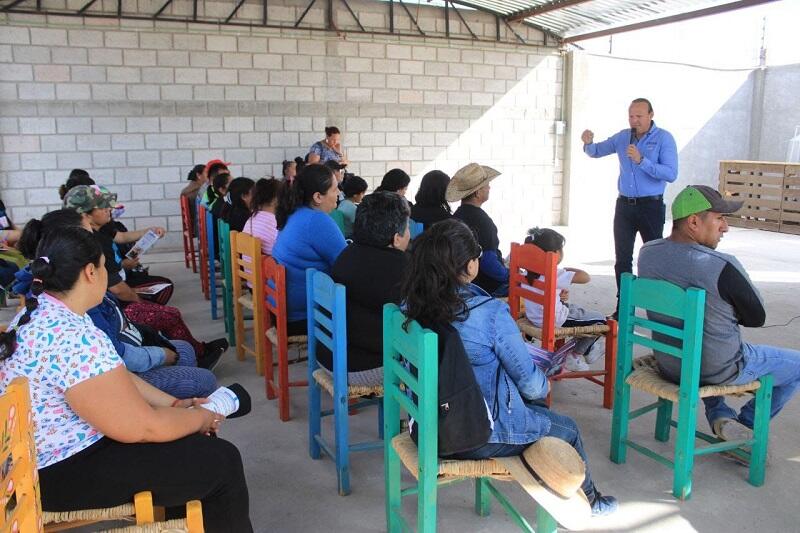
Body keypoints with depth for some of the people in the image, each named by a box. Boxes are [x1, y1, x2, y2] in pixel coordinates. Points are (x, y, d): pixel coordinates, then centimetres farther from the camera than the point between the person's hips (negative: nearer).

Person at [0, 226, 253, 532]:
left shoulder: (42, 311, 3)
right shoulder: (74, 339, -30)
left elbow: (116, 379, 12)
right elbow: (142, 427, -26)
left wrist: (174, 403, 6)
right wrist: (202, 418, -8)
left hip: (53, 450, 11)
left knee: (188, 439, 21)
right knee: (221, 462, -8)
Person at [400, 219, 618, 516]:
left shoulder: (412, 306, -8)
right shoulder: (490, 313, -27)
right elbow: (529, 382, -15)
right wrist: (543, 386, 9)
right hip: (482, 436, -6)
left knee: (538, 411, 30)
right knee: (568, 430, 22)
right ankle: (588, 501, 48)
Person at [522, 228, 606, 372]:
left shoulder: (531, 270, -1)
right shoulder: (555, 274, -26)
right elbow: (586, 277, -26)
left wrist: (561, 295, -4)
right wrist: (569, 269, -9)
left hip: (535, 315, 9)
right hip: (552, 321, -9)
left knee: (575, 308, 33)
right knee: (600, 319, 8)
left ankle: (588, 350, 43)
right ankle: (575, 356, 18)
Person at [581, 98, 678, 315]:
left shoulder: (664, 138, -8)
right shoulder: (622, 137, 7)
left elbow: (671, 174, -18)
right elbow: (596, 152, 17)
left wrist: (641, 160, -27)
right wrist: (588, 143, -7)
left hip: (651, 206, -4)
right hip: (624, 205, 5)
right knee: (622, 258, 6)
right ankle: (623, 306, 14)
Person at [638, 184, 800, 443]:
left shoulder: (647, 253, -8)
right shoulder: (723, 266, -28)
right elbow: (756, 318, -12)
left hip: (668, 364, 6)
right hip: (719, 371, -6)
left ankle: (719, 415, 25)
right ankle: (746, 424, 26)